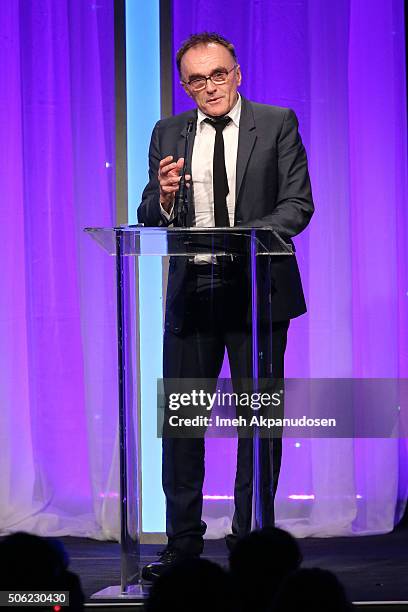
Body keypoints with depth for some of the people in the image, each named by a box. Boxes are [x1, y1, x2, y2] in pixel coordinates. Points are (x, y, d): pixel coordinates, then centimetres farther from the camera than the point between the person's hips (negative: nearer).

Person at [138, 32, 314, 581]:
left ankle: (250, 539, 10)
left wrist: (251, 233, -22)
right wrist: (164, 200, -14)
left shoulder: (277, 124, 2)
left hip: (257, 287, -2)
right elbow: (148, 220, 9)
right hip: (191, 289, 2)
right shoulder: (168, 135, 9)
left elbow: (298, 204, -5)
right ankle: (183, 543, 9)